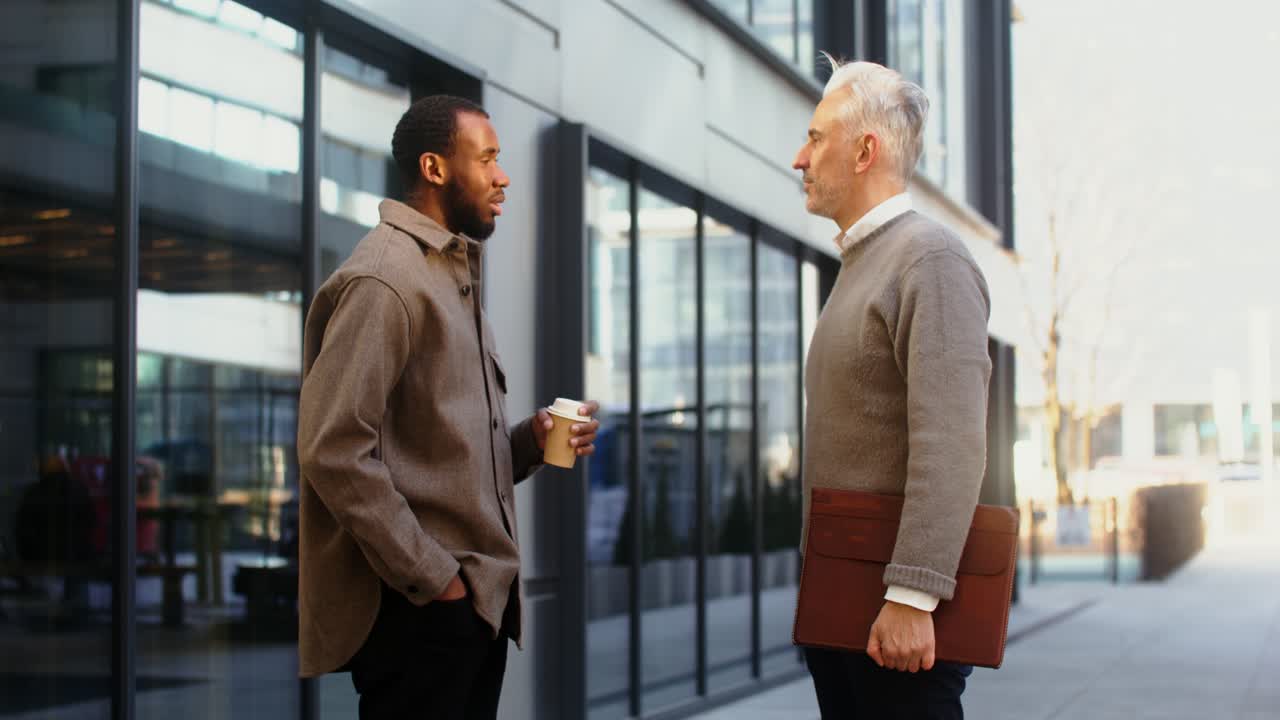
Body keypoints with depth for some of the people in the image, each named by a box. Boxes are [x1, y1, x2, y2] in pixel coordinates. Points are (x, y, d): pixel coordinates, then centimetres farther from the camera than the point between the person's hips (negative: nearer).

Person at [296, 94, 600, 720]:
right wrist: (432, 576, -19)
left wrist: (529, 441, 2)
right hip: (419, 608, -9)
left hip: (476, 598, 9)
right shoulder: (385, 279, -12)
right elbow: (333, 450, -21)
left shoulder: (454, 277, 19)